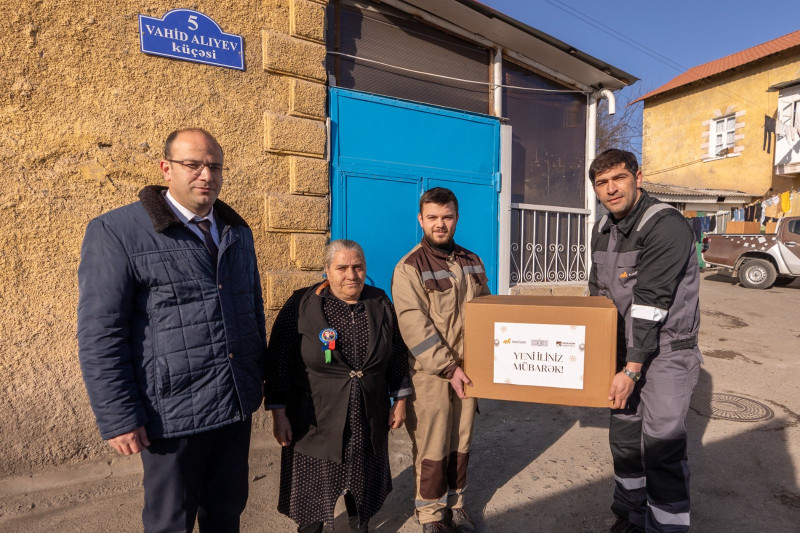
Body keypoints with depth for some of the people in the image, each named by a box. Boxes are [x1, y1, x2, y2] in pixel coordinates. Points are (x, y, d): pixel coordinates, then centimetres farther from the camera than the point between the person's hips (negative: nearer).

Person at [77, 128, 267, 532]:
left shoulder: (238, 231, 9)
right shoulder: (116, 232, -10)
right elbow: (99, 335, -12)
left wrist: (260, 374, 15)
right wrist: (118, 419, -13)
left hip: (237, 405, 5)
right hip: (173, 414, -5)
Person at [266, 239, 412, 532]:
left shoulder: (381, 305, 0)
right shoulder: (302, 305, -11)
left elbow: (398, 357, 8)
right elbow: (279, 363, -8)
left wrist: (399, 401, 9)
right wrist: (279, 415, -9)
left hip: (368, 421, 3)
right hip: (315, 422, -2)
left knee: (363, 483, 18)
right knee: (313, 486, 12)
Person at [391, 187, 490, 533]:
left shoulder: (471, 262, 8)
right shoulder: (409, 268, -11)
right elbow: (414, 327, -17)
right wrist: (448, 368, -18)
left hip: (468, 369, 5)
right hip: (431, 374, -5)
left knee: (461, 443, 16)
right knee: (432, 448, 6)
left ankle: (455, 504, 36)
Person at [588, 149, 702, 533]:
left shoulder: (666, 226, -20)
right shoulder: (602, 230, 5)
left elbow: (651, 304, -24)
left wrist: (632, 371, -24)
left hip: (668, 350, -7)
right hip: (625, 347, 7)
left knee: (661, 446, -8)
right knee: (623, 436, 14)